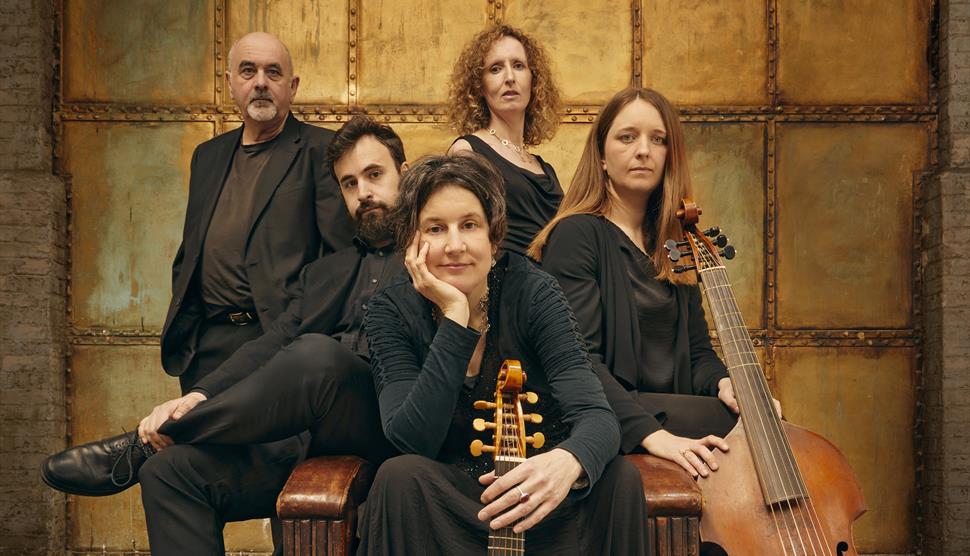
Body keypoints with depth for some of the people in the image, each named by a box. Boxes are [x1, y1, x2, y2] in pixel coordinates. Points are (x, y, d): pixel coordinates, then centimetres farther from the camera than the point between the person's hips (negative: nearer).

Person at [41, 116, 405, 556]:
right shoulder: (323, 273, 26)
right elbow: (267, 348, 11)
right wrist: (199, 396, -6)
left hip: (390, 433, -5)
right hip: (310, 444, 5)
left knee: (316, 355, -33)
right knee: (172, 469, -17)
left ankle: (140, 447, -16)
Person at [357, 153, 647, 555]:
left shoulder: (531, 291, -12)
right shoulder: (391, 311, -10)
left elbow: (595, 416, -22)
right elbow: (413, 441, -23)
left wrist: (568, 461, -48)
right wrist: (455, 314, -28)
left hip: (535, 489, 1)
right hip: (446, 498, -1)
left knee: (618, 478, -27)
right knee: (401, 477, -31)